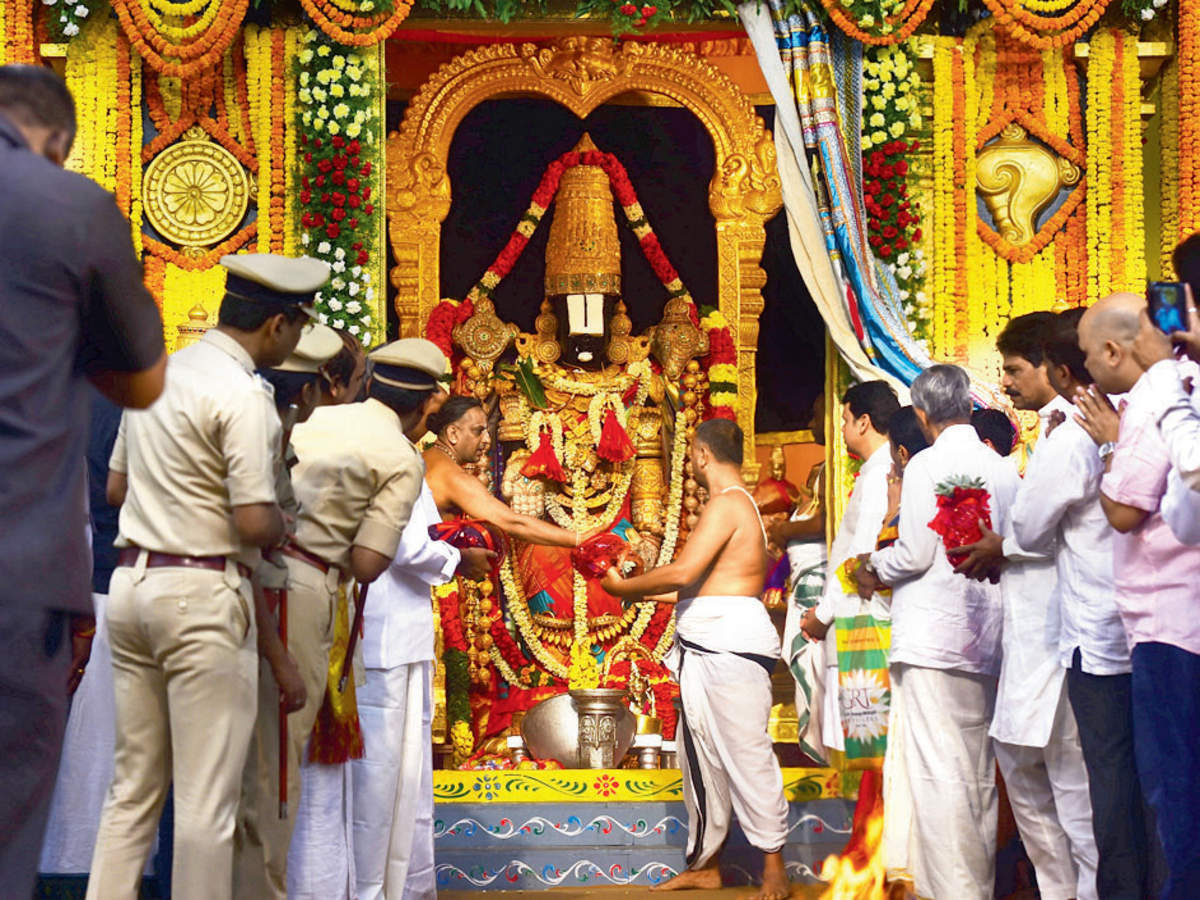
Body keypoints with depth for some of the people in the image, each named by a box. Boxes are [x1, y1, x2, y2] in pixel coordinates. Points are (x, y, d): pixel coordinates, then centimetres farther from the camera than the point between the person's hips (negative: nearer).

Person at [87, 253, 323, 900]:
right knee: (208, 797, -1)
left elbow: (116, 487, 20)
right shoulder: (242, 395, -13)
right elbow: (255, 524, -18)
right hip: (203, 594, -8)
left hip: (131, 581, 8)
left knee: (134, 782, 12)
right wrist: (285, 525, 2)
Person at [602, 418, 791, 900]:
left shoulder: (727, 503, -11)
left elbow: (683, 571, -19)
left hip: (729, 644, -10)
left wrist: (625, 586, -6)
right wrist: (650, 593, 24)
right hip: (709, 648, 10)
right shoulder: (741, 503, 20)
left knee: (745, 752, -9)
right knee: (702, 754, 12)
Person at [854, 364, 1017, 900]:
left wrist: (874, 570, 7)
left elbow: (915, 554, -14)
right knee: (978, 771, 13)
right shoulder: (1003, 470, 8)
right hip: (985, 639, 7)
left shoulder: (928, 465, -10)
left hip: (933, 637, -7)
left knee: (937, 769, -5)